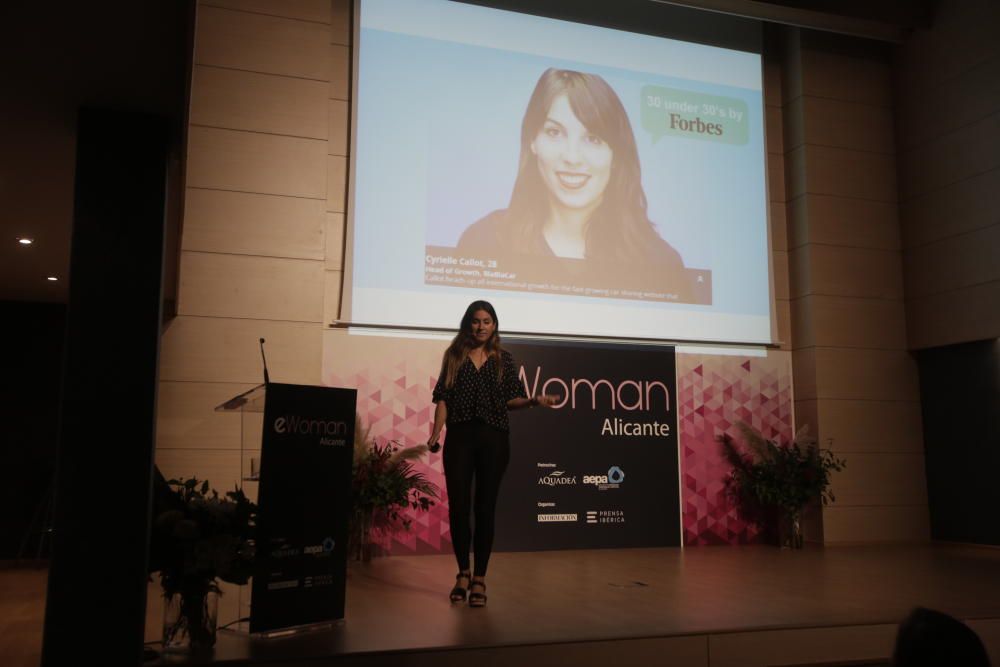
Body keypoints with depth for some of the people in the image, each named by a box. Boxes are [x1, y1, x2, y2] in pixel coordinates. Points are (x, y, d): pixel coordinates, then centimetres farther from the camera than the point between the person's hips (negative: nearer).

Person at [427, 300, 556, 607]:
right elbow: (443, 398, 3)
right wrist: (435, 433, -9)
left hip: (493, 437, 0)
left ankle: (479, 579, 11)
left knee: (485, 507, 2)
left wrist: (535, 400, -13)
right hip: (460, 436, 0)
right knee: (458, 505, -1)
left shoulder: (504, 359, 9)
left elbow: (511, 400, 6)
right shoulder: (454, 355, 9)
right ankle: (463, 572, 19)